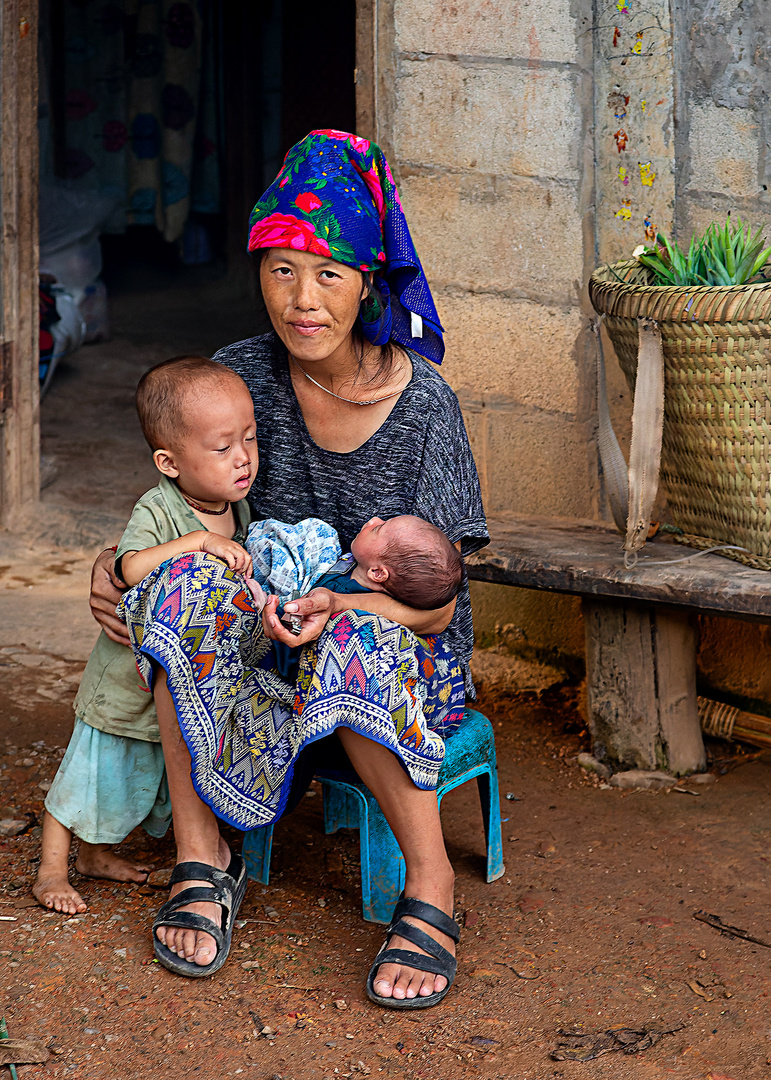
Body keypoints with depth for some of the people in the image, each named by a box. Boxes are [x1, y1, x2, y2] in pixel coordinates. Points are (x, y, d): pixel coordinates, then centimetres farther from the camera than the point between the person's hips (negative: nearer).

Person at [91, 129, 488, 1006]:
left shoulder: (421, 400, -14)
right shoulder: (243, 375, -4)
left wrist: (338, 605, -32)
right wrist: (113, 560, -10)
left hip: (411, 651, -4)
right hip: (276, 639, 4)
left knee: (352, 646, -39)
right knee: (180, 580, -27)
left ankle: (430, 884, -22)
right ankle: (200, 859, -20)